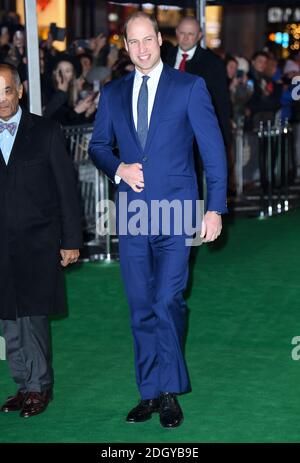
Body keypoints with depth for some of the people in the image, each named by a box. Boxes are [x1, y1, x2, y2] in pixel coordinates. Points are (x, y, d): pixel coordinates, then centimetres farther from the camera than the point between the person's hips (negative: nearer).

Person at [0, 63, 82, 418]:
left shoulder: (45, 132, 1)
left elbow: (67, 188, 2)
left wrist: (71, 241, -2)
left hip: (38, 243, -2)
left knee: (33, 316, -5)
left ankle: (39, 387, 8)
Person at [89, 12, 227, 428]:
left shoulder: (190, 87, 0)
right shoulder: (112, 93, 11)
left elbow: (213, 149, -1)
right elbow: (98, 145, 18)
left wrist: (215, 207, -7)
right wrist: (118, 169, -4)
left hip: (176, 212, -4)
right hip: (132, 214, 4)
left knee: (168, 302, -10)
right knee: (141, 308, 7)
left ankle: (170, 392, 4)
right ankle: (150, 392, 17)